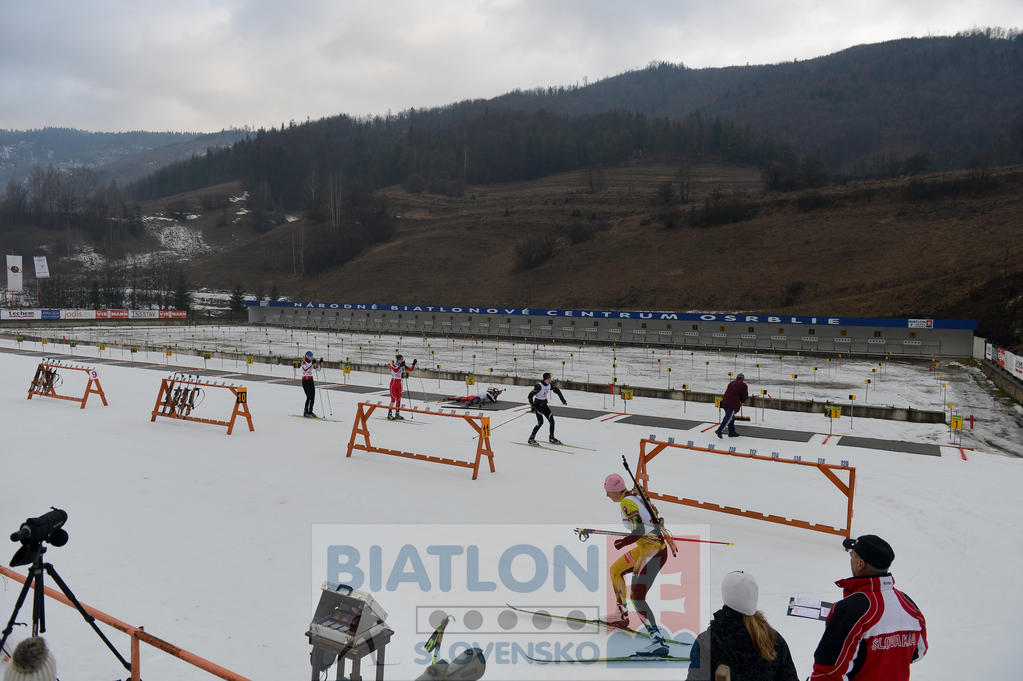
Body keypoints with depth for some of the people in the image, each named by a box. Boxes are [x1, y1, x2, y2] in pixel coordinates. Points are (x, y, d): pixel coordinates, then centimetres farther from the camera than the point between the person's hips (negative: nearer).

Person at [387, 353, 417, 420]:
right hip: (393, 382, -6)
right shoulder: (392, 365, -10)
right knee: (393, 399, -9)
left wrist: (414, 364, -8)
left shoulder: (402, 366, 5)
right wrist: (400, 365, -29)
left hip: (399, 383, 6)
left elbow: (410, 370, 4)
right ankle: (389, 414, -2)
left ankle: (397, 414, 15)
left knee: (399, 399, 7)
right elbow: (395, 370, -30)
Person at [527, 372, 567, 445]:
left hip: (544, 405, 7)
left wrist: (563, 400, 11)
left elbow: (557, 391, 14)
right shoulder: (539, 386, -24)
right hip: (537, 405, -7)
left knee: (552, 421, 3)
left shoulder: (550, 385, -4)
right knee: (540, 422, -17)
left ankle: (551, 438, 19)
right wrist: (532, 407, -25)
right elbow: (530, 396, -23)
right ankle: (531, 438, -7)